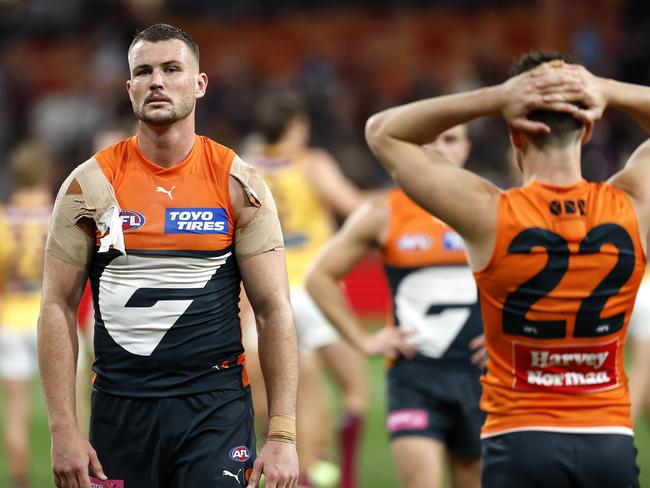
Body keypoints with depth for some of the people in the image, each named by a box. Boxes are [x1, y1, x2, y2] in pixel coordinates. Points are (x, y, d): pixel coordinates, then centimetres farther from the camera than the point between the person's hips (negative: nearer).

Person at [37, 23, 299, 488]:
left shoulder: (239, 184, 1)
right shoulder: (90, 184, 2)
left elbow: (274, 310, 0)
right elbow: (59, 308, 3)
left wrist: (283, 435, -7)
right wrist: (64, 430, -6)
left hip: (216, 406, -1)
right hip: (120, 409, 1)